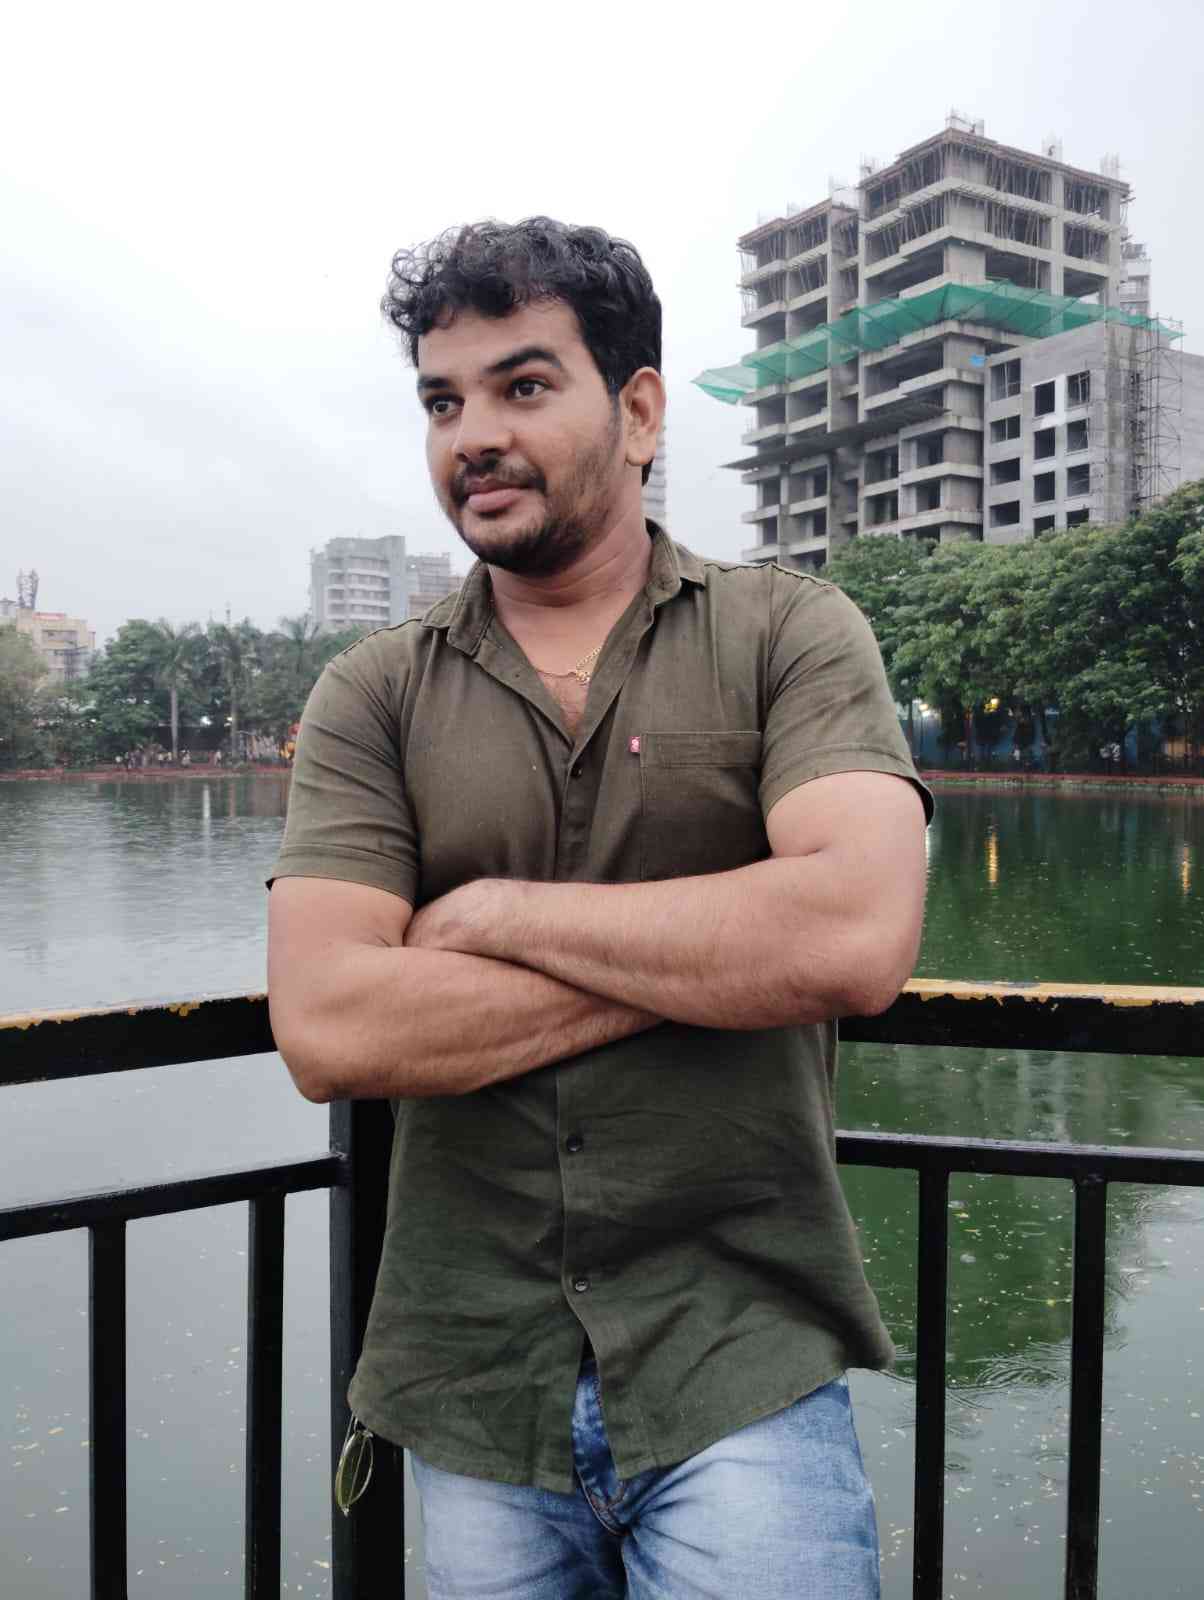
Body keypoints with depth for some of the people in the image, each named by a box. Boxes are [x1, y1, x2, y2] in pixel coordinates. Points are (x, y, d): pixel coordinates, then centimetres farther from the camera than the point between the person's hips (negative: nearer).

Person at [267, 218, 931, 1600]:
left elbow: (857, 939, -20)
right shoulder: (372, 696, 0)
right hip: (473, 1394, 2)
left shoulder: (791, 635, -3)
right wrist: (715, 957, -15)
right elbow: (325, 1032, -13)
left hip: (743, 1379, -1)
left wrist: (498, 913, -13)